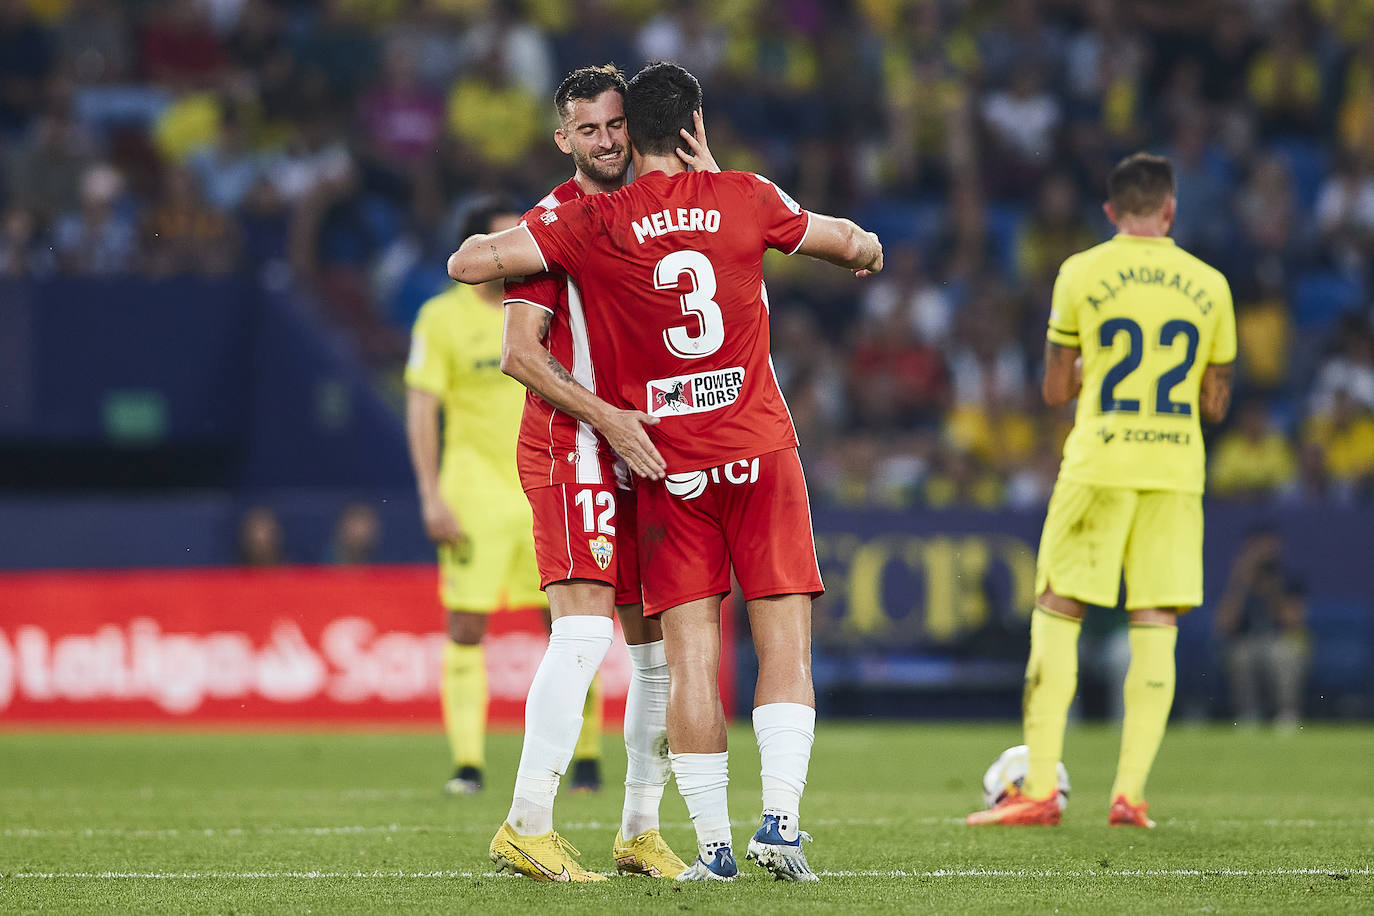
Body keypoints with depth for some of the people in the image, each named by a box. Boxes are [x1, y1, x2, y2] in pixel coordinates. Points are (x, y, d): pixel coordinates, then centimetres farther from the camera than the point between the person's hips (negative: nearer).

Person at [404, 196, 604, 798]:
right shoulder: (443, 318, -2)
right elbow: (421, 408, -4)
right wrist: (431, 496, -12)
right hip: (475, 494, -3)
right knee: (466, 628, -6)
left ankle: (586, 758, 9)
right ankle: (468, 764, -2)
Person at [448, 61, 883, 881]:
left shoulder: (591, 225, -4)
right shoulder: (746, 199, 0)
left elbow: (470, 264, -6)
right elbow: (850, 243, 16)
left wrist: (493, 241, 17)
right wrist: (864, 250, 40)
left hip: (666, 468, 0)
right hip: (758, 452, 0)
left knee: (690, 654, 0)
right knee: (785, 639, 3)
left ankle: (714, 843, -2)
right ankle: (780, 821, -9)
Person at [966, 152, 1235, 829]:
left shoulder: (1080, 275, -1)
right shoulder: (1209, 286, 7)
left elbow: (1055, 391, 2)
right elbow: (1215, 405, 11)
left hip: (1099, 467, -2)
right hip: (1176, 470, 2)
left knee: (1057, 617, 4)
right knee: (1156, 629, 3)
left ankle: (1040, 791, -3)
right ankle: (1130, 793, -5)